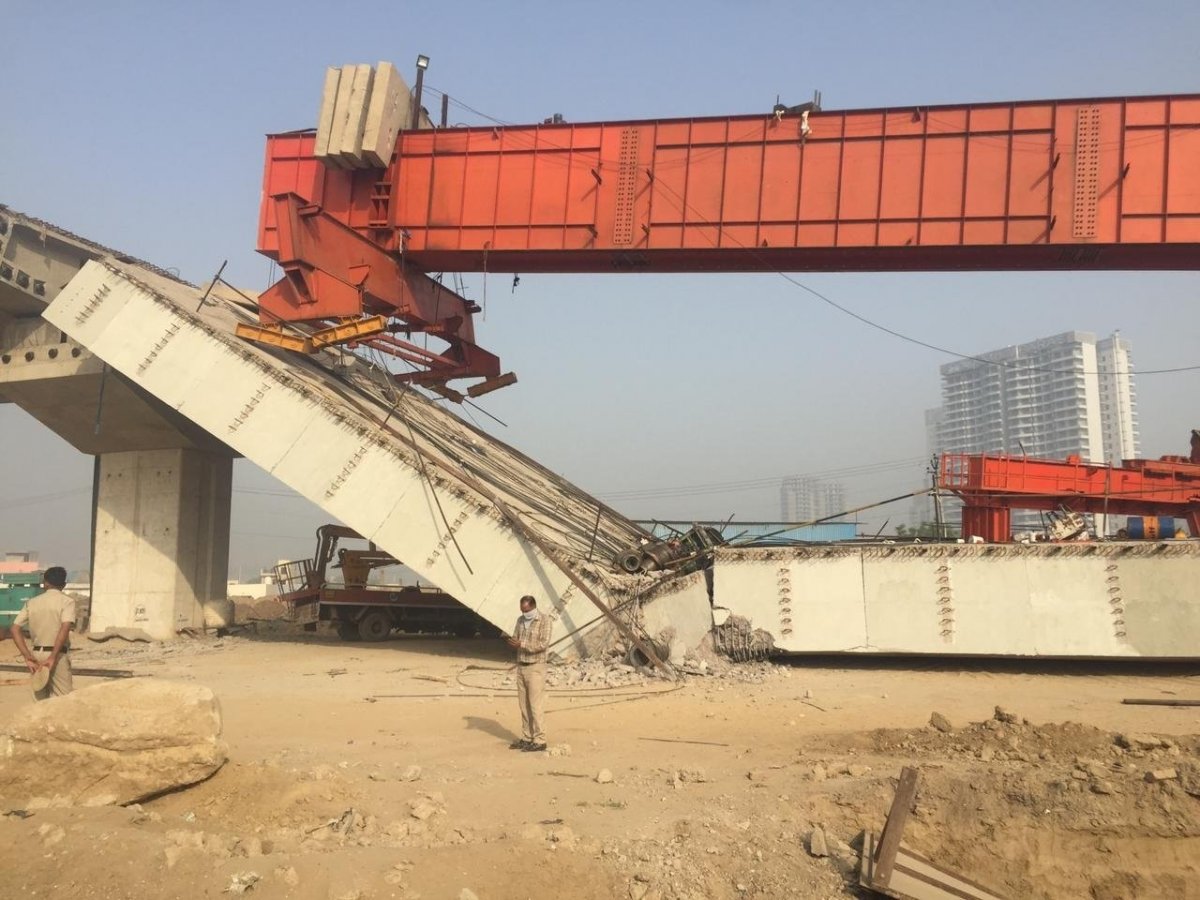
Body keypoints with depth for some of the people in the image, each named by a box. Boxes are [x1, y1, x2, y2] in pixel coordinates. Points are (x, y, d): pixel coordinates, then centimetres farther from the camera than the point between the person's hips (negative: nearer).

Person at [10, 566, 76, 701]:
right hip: (57, 655, -5)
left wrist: (28, 657, -3)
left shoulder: (32, 602, 9)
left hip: (36, 654, 5)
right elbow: (65, 628, -20)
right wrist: (53, 657, -19)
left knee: (40, 702, 13)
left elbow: (15, 629, 2)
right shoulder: (67, 601, -4)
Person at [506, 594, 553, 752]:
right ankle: (527, 738, 15)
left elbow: (543, 644, -20)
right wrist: (511, 642, -14)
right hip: (521, 666, 7)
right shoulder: (521, 620, 10)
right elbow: (515, 639, 10)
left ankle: (539, 741, -4)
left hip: (536, 667, -7)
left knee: (534, 705, -8)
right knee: (524, 705, 8)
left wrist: (522, 645, -25)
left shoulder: (545, 620, -11)